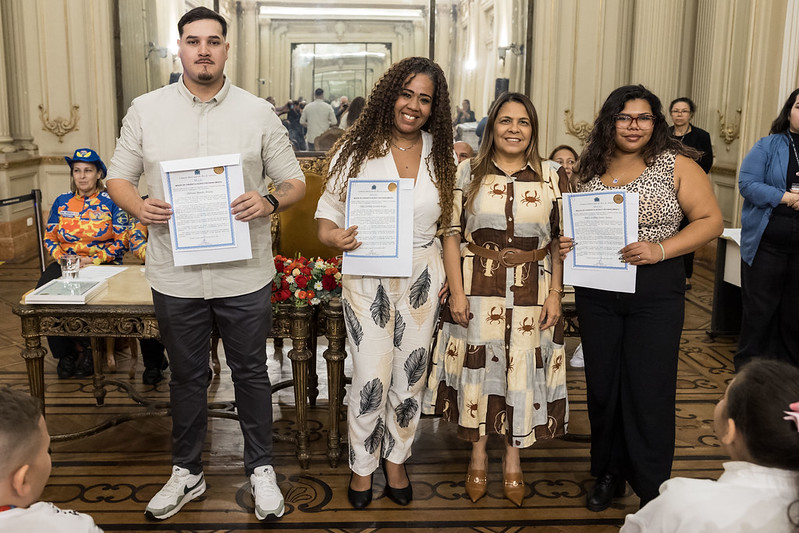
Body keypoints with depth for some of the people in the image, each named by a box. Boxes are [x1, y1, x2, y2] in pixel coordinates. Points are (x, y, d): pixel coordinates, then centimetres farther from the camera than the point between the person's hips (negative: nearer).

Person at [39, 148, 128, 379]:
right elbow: (49, 237, 15)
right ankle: (64, 353, -9)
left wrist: (93, 260, -12)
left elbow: (121, 241, -1)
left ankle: (87, 350, -9)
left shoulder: (110, 202, 3)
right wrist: (63, 258, -5)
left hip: (103, 264, -3)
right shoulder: (62, 202, 14)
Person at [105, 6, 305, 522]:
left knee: (251, 373, 11)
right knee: (187, 377, 16)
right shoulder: (145, 110, 3)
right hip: (175, 275, 1)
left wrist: (270, 202, -19)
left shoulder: (258, 112, 0)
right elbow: (119, 176, 8)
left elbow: (295, 180, 3)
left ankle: (262, 469, 30)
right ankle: (187, 472, 35)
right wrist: (139, 206, -14)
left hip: (244, 274, -1)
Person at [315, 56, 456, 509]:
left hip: (421, 278, 3)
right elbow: (329, 209, -1)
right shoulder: (357, 148, -5)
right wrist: (331, 235, -23)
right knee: (371, 379, 0)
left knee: (410, 377, 12)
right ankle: (363, 465, 24)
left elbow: (451, 220, 12)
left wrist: (449, 273, 4)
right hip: (368, 278, -3)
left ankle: (396, 459, 33)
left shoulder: (443, 154, 4)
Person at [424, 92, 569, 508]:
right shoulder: (468, 173, 2)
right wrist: (457, 291, -7)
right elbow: (452, 234, 0)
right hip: (477, 291, 0)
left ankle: (513, 459, 27)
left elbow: (562, 241, 3)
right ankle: (478, 455, 28)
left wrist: (555, 294, -4)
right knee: (477, 366, 8)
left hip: (531, 294, 0)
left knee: (523, 369, 8)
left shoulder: (552, 177, 3)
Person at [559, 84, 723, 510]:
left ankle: (653, 492, 17)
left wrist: (661, 249, -19)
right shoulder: (589, 169, 9)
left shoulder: (676, 164, -2)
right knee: (601, 384, 11)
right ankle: (608, 474, 30)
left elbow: (710, 220, -6)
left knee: (649, 391, 1)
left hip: (655, 292, -3)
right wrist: (564, 244, -3)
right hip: (596, 291, 4)